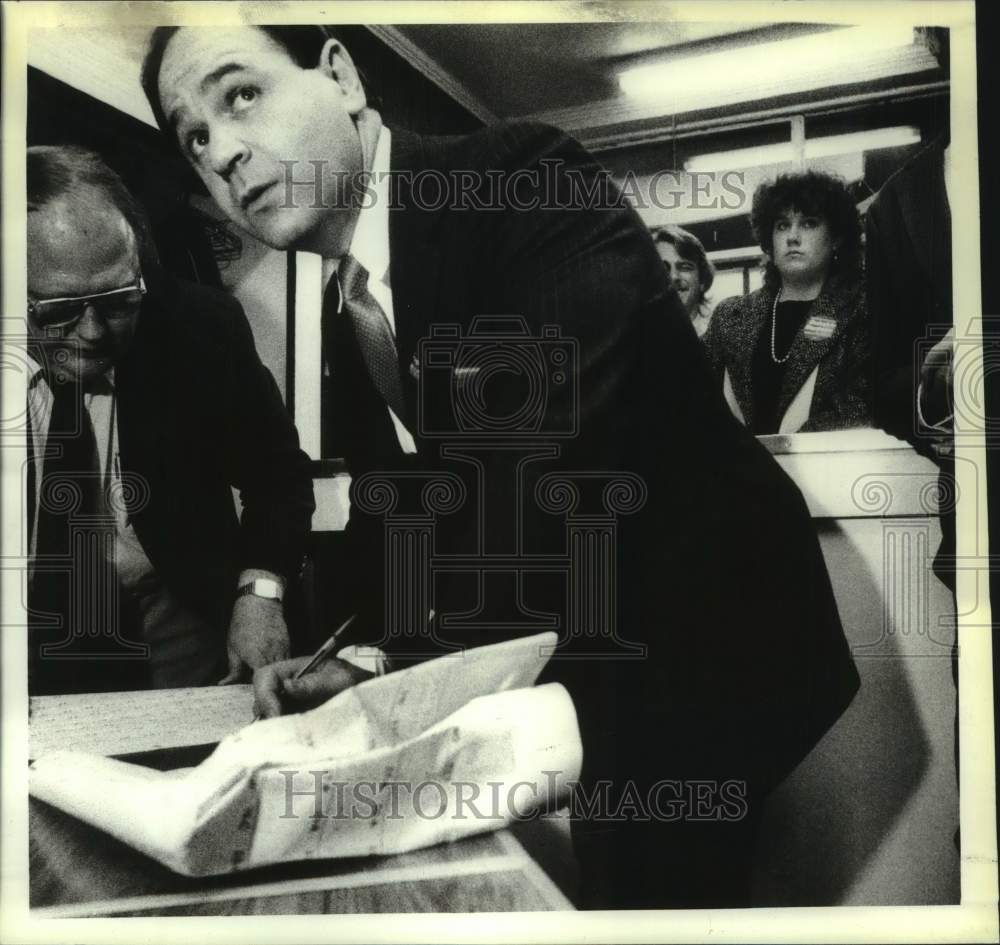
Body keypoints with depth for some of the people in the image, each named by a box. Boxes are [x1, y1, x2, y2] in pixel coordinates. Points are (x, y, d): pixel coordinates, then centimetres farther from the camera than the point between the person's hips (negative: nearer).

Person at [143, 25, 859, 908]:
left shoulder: (524, 179, -19)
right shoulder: (343, 315, 7)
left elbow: (566, 447, -32)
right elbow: (388, 496, 9)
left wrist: (404, 664, -32)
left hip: (704, 639, -7)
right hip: (566, 656, 7)